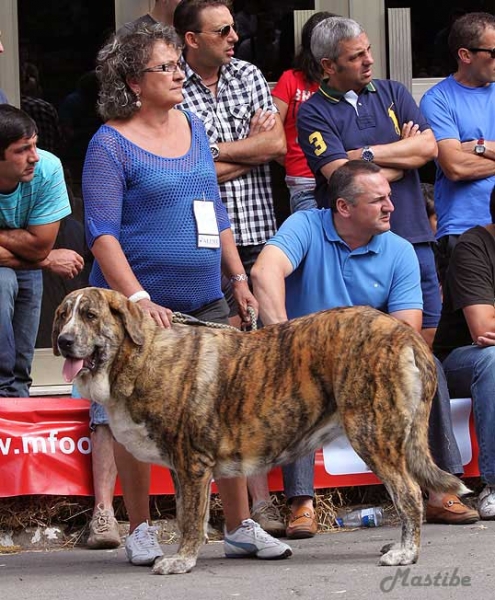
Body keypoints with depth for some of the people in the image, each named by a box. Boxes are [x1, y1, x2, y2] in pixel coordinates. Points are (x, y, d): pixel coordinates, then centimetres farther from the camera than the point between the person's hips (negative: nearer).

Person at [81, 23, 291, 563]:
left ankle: (240, 527, 9)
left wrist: (238, 279, 16)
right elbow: (102, 232, -13)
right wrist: (138, 299, -21)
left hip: (205, 302, 6)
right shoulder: (111, 144, -8)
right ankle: (139, 532, 11)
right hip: (138, 303, -6)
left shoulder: (193, 127, 12)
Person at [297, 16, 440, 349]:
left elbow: (429, 147, -1)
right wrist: (404, 154, -2)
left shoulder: (393, 93, 12)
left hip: (413, 235, 4)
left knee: (426, 339, 5)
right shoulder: (314, 113, -3)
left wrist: (366, 154, -8)